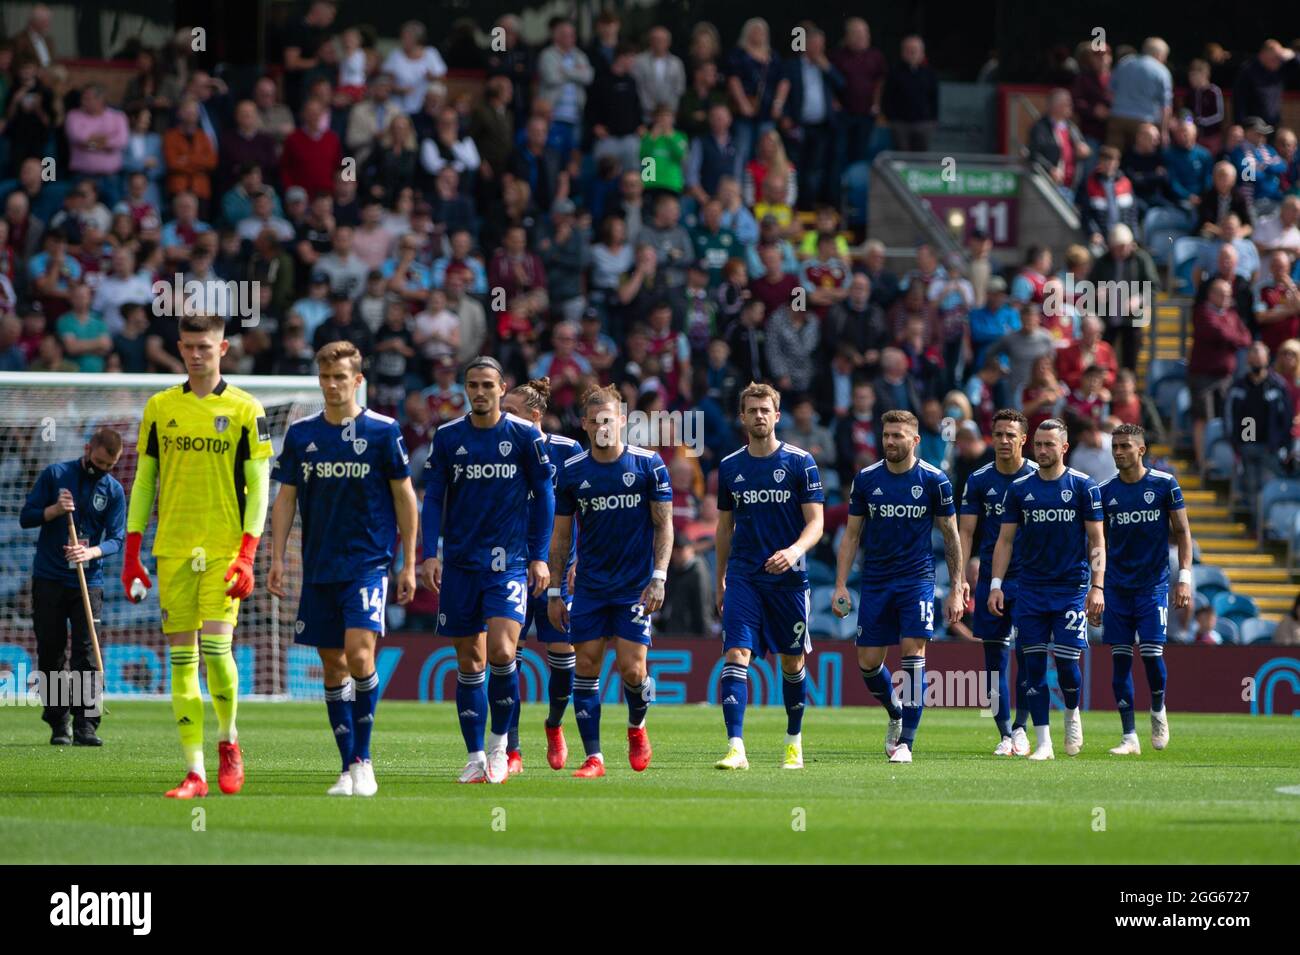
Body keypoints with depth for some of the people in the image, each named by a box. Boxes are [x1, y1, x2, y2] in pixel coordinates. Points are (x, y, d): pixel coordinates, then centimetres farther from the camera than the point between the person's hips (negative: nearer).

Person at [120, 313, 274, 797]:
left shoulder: (245, 410, 0)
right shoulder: (159, 407, 9)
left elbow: (258, 487, -2)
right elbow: (143, 481, 12)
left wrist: (247, 555, -12)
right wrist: (132, 553, 7)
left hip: (224, 548, -3)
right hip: (172, 548, 3)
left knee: (215, 646, -14)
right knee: (181, 658, 0)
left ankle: (228, 739, 12)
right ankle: (194, 772, 2)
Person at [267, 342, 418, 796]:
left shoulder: (382, 431, -2)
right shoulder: (301, 434, 7)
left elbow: (405, 498, 2)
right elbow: (285, 498, 11)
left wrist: (409, 564, -1)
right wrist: (277, 559, 4)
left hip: (368, 564, -4)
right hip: (319, 568, 4)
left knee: (359, 654, -18)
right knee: (333, 667, 5)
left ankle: (363, 759, -8)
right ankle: (349, 767, 11)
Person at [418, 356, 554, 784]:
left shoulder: (525, 435, 0)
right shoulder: (448, 436, 5)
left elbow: (543, 496, 5)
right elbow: (433, 499, 6)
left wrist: (539, 556, 0)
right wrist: (430, 553, -5)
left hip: (509, 560, -2)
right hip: (460, 563, 2)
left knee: (501, 650, -18)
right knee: (468, 662, 3)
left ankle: (499, 743, 1)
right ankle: (476, 758, 10)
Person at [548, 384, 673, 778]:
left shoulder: (649, 464, -4)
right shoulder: (571, 472, 2)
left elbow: (664, 524, 0)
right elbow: (561, 535, 8)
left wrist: (658, 578, -10)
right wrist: (554, 591, 4)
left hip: (635, 587, -2)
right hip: (589, 586, 2)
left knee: (632, 669, -9)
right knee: (586, 666, -4)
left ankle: (637, 726, 23)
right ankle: (593, 757, 1)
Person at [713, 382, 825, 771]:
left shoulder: (800, 462, -2)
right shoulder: (730, 466, 8)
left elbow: (815, 522, -5)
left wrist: (795, 550, -25)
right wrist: (720, 581, 16)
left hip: (788, 577, -1)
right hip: (743, 577, 1)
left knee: (793, 662, 9)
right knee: (735, 656, -14)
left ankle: (794, 741, 28)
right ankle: (735, 748, -21)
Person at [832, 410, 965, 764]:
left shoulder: (934, 480, -3)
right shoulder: (866, 479, 3)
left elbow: (951, 536, 3)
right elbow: (851, 536, 8)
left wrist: (957, 590, -1)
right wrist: (840, 585, 0)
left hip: (917, 579, -3)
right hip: (875, 582, 3)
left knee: (913, 652, -14)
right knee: (868, 662, 1)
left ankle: (906, 741, -10)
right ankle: (896, 714, 31)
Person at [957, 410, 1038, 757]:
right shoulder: (979, 480, 4)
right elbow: (965, 532, 3)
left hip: (1029, 580, -2)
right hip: (990, 581, 2)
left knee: (1027, 654, -10)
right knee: (995, 659, 3)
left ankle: (1020, 727, 5)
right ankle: (1005, 735, 10)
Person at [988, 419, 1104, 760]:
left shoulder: (1083, 486, -1)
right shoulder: (1019, 489, 6)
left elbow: (1096, 541, 0)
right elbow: (1006, 540, 9)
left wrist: (1097, 587, -8)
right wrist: (996, 585, 0)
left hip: (1071, 588, -2)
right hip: (1031, 589, 2)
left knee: (1067, 661, -7)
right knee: (1034, 664, -1)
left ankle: (1072, 714, 24)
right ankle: (1043, 742, 4)